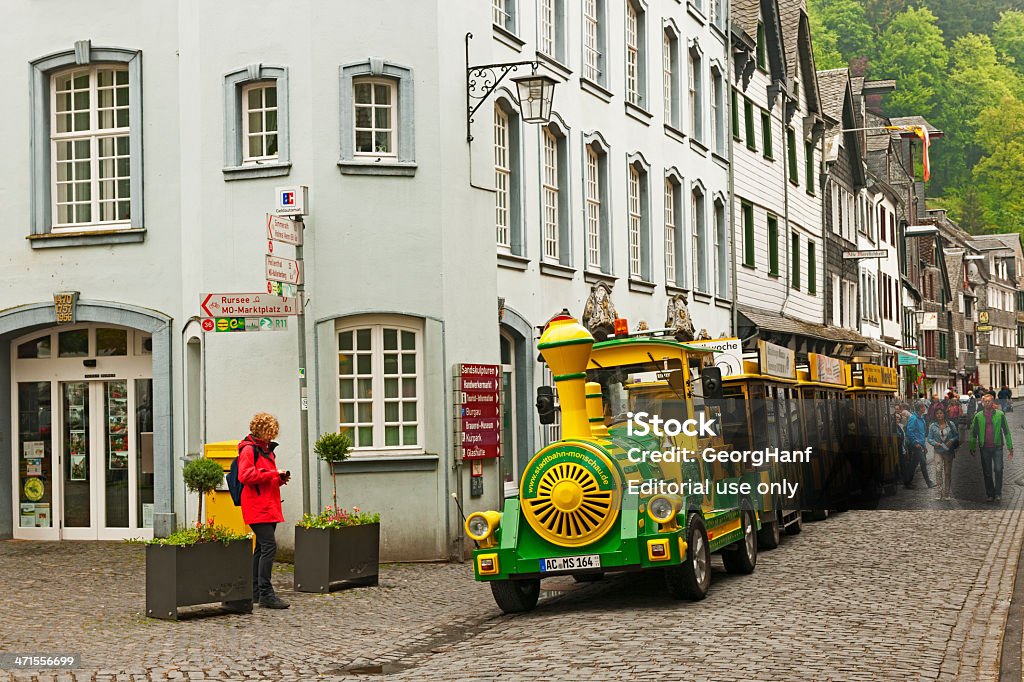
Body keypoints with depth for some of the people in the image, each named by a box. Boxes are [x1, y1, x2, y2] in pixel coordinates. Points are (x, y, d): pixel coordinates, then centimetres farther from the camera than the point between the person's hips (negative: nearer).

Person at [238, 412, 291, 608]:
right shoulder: (249, 449, -9)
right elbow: (245, 476, -20)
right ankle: (265, 593, -16)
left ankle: (256, 592, 17)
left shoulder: (266, 449, 22)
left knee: (261, 548, 12)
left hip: (269, 507, 10)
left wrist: (280, 478, 10)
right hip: (257, 507, -10)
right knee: (269, 546, -16)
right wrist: (272, 474, -18)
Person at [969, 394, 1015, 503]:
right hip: (984, 448, 1)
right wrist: (972, 448, 9)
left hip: (997, 447, -1)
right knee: (987, 472, 5)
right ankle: (990, 494, 14)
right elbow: (974, 433, 11)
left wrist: (1010, 447, 3)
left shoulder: (1000, 415, 3)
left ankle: (998, 493, -2)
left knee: (998, 470, -12)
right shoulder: (978, 416, 5)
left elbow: (1006, 431, 6)